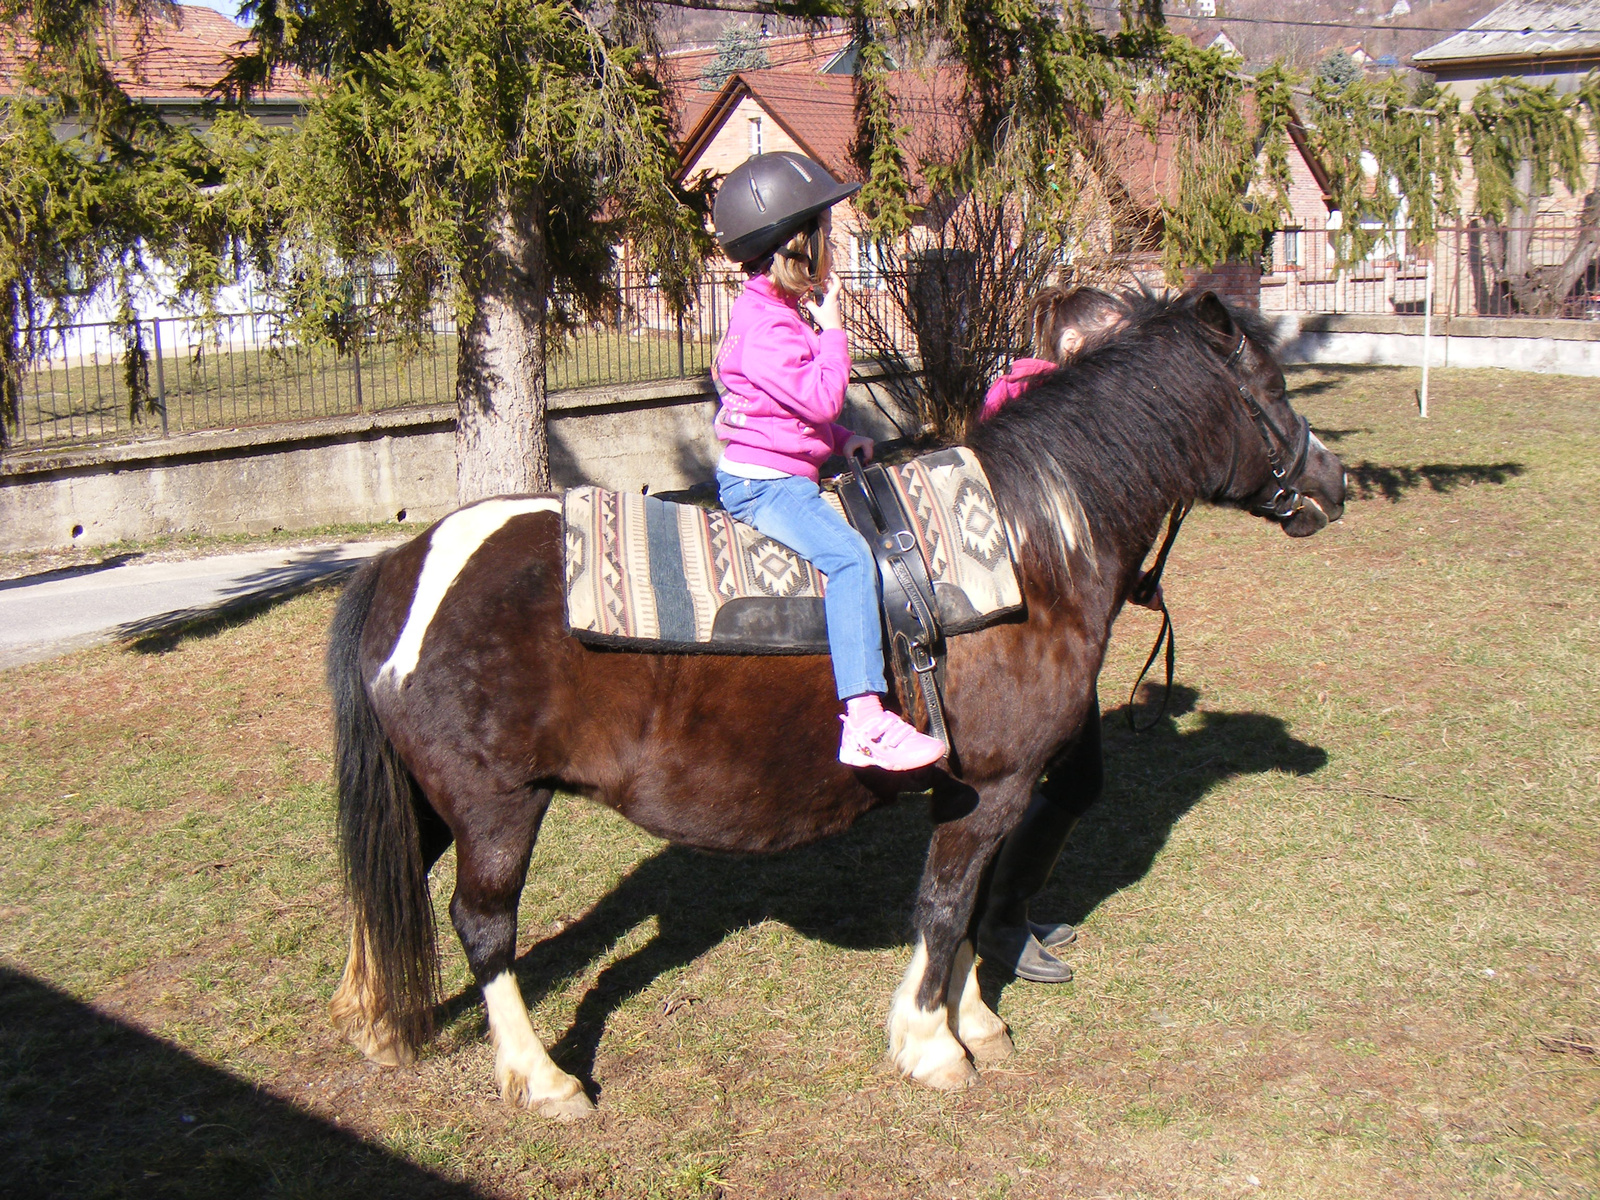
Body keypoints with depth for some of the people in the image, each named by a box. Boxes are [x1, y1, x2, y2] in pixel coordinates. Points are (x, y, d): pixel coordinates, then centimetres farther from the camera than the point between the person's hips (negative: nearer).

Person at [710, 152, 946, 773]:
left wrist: (840, 438, 12)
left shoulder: (780, 311, 17)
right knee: (848, 554, -29)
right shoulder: (766, 324, -17)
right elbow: (822, 397, -22)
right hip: (761, 482, -11)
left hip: (782, 475, 11)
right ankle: (864, 724, -36)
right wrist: (832, 328, -12)